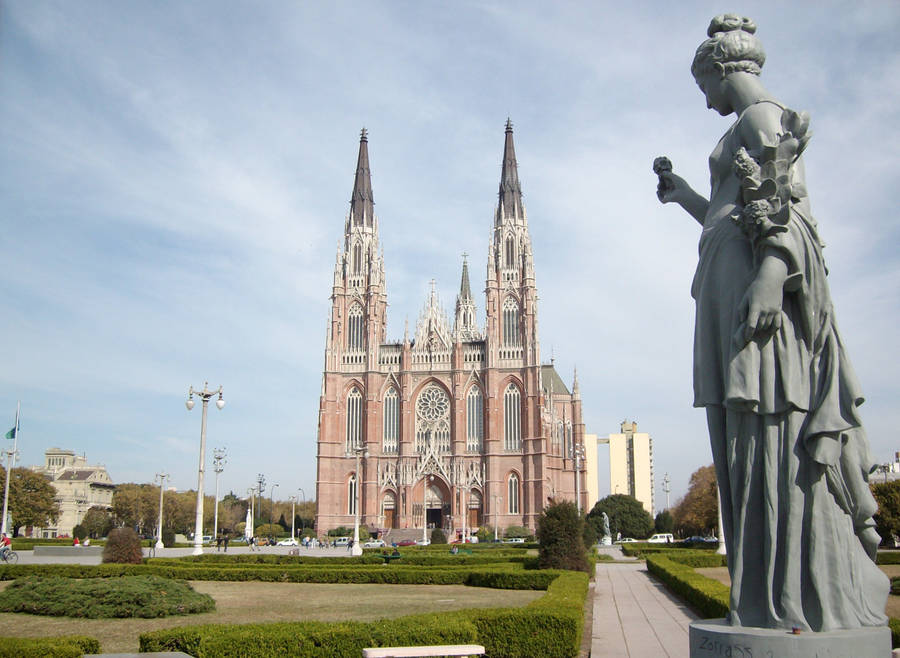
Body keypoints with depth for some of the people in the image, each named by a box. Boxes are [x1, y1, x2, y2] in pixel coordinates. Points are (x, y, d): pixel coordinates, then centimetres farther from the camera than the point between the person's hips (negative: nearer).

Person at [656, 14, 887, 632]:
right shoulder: (748, 134, 27)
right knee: (754, 438, 5)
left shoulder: (763, 114, -1)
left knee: (774, 431, -13)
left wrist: (770, 276, -27)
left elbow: (791, 203, -15)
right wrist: (679, 189, 44)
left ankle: (803, 603, -9)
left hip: (755, 281, -10)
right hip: (733, 287, 10)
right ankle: (776, 600, 9)